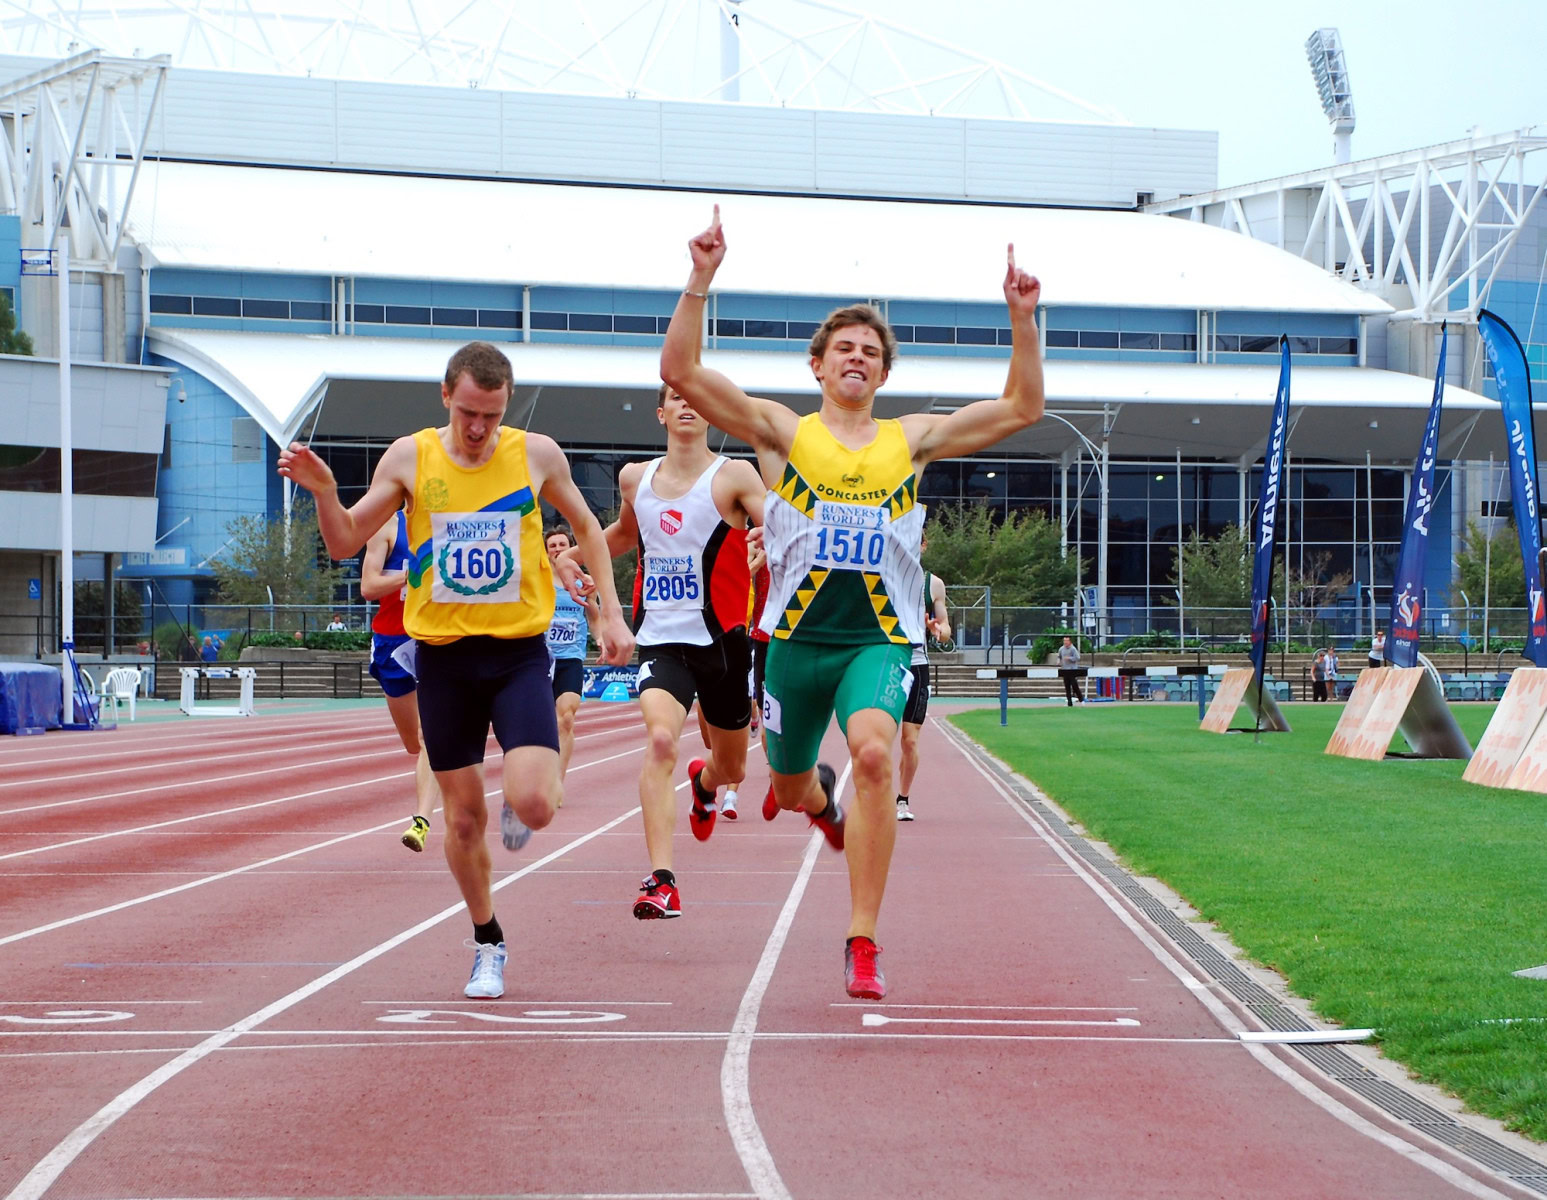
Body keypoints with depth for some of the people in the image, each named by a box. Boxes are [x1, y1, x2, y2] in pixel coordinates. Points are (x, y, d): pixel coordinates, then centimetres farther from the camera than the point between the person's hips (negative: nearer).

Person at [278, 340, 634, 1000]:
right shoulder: (409, 458, -2)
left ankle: (516, 801, 19)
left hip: (520, 652, -1)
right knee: (463, 817, 6)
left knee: (533, 806, -19)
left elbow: (587, 528, 13)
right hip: (443, 654, 1)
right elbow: (345, 543, 2)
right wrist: (324, 492, -18)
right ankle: (487, 943, 27)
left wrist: (611, 614, 7)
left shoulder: (537, 455, -3)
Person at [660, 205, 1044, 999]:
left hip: (879, 639, -1)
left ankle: (863, 943, -25)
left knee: (873, 753, -29)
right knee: (789, 792, 15)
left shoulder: (912, 440, 8)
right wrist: (701, 280, -16)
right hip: (799, 636, 1)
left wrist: (1021, 319, -5)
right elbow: (680, 372, -8)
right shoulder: (782, 432, 3)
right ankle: (822, 800, 58)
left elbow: (1022, 407, 7)